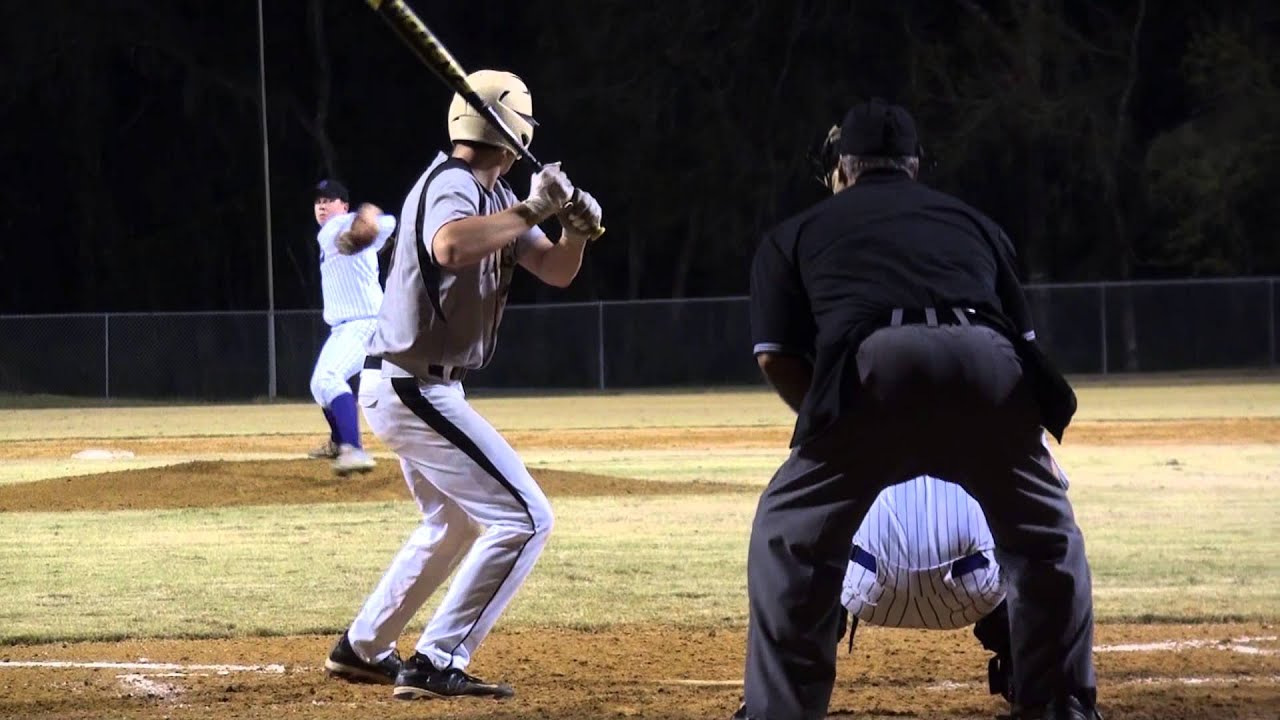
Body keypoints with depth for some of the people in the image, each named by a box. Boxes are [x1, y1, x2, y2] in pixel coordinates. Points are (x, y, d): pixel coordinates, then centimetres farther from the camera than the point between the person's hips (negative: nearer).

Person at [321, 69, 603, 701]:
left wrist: (575, 228, -8)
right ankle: (435, 664, -13)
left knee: (454, 524, 26)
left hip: (403, 388, 11)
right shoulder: (452, 184, -17)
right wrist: (531, 211, -33)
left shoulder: (494, 195, 13)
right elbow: (450, 246, -40)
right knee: (524, 519, -11)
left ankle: (361, 648, 32)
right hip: (417, 391, -11)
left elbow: (556, 271, 11)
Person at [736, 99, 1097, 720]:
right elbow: (1022, 335, 31)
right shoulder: (972, 221, 36)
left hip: (874, 364, -2)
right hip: (987, 362, 2)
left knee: (792, 534, 16)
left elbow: (776, 357, 19)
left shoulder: (797, 233, 29)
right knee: (1044, 530, 24)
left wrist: (840, 428, 31)